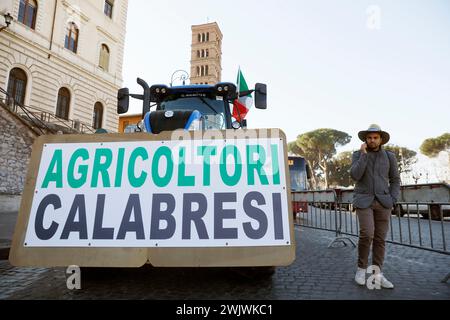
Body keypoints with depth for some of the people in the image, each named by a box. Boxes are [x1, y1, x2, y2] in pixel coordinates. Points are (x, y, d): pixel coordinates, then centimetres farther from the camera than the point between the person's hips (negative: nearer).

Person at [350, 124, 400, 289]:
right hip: (364, 201, -2)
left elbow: (395, 180, 10)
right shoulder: (358, 155, 1)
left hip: (382, 202, 3)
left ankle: (377, 274, 12)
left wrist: (392, 201, -3)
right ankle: (361, 268, 4)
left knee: (380, 238, 3)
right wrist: (363, 154, -15)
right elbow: (355, 176, -16)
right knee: (367, 234, -16)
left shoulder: (389, 156, 6)